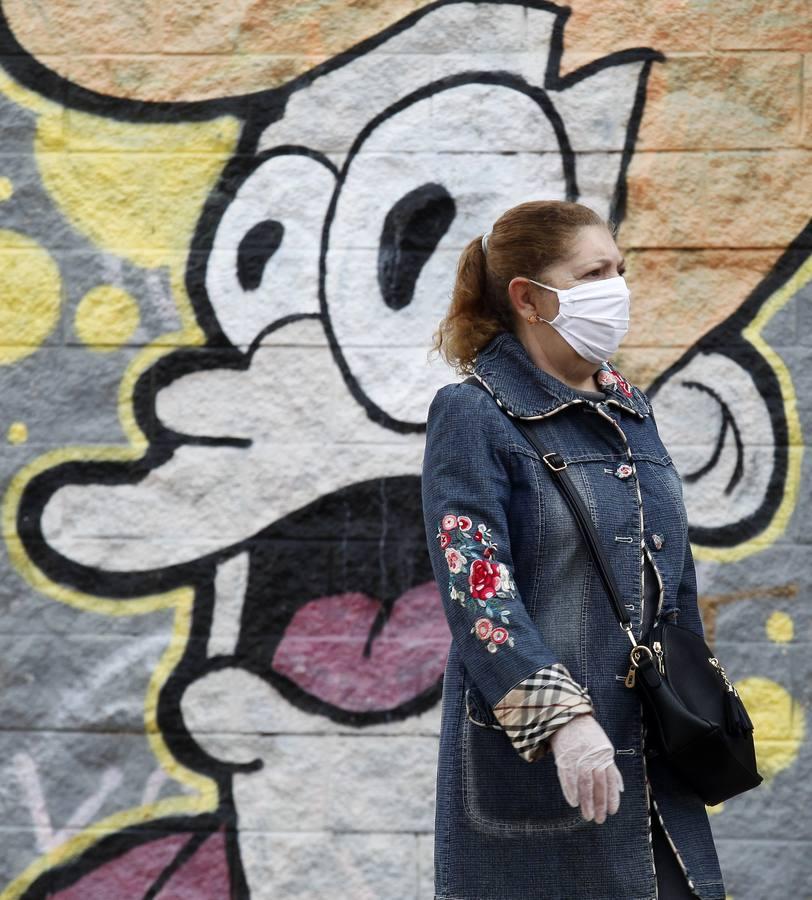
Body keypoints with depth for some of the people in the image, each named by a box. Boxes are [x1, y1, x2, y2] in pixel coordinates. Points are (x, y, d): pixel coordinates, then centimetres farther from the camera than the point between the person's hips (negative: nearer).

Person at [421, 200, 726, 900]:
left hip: (649, 759, 6)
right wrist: (563, 718, -27)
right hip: (530, 758, -6)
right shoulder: (472, 416, -7)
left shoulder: (631, 413, 14)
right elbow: (476, 588, -18)